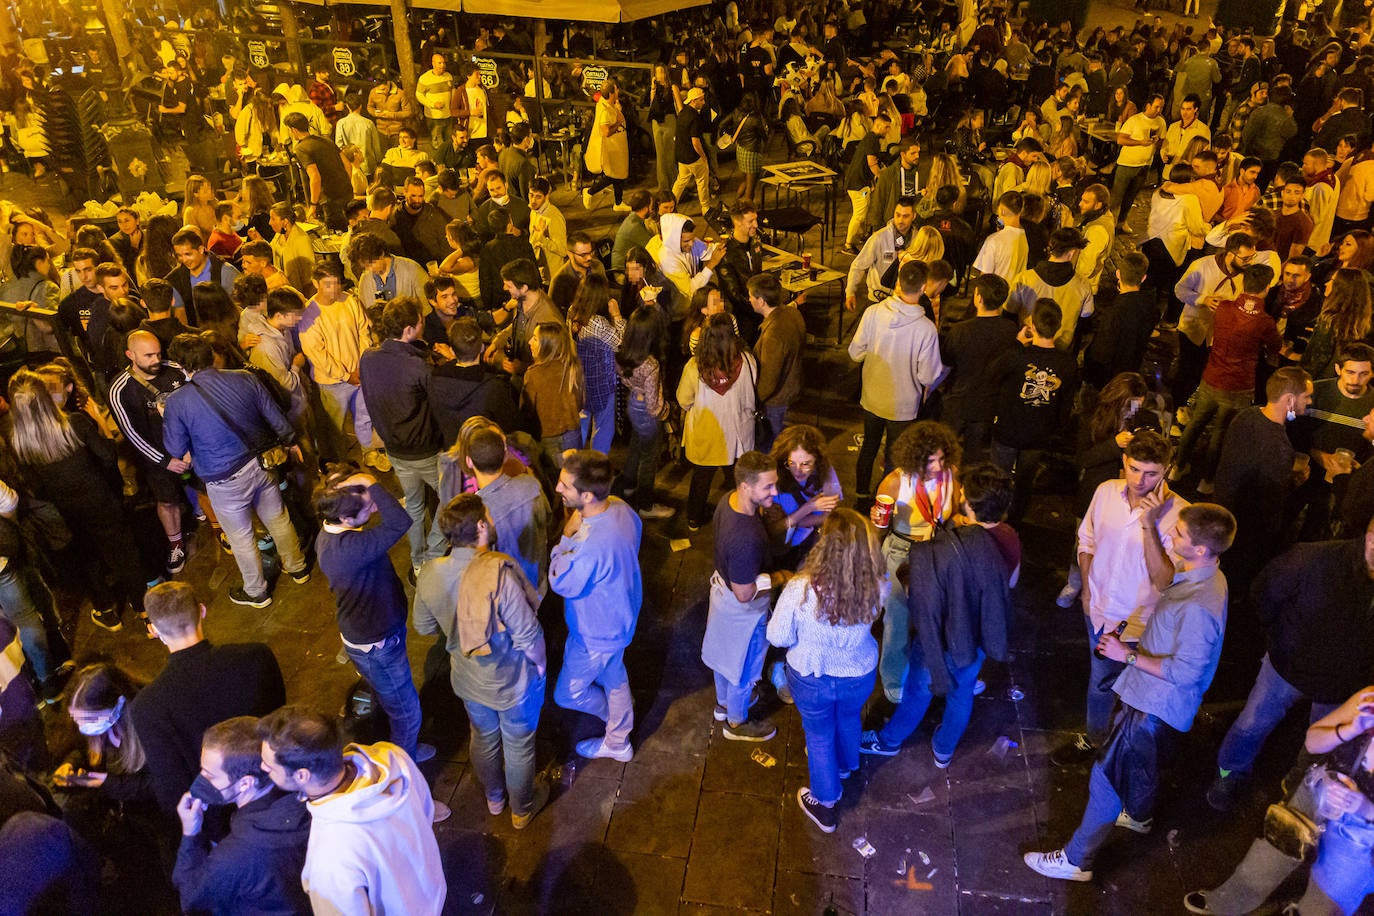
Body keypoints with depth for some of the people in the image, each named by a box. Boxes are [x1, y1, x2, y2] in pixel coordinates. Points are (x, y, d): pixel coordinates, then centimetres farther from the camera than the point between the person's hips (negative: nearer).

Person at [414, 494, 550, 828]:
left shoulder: (429, 574, -17)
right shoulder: (500, 571, -36)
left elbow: (424, 627, 0)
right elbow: (528, 634, -29)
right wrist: (541, 663, -9)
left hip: (467, 679, 5)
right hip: (513, 682, -5)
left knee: (483, 737, 31)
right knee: (519, 745, 22)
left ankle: (493, 797, 57)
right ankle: (522, 809, 47)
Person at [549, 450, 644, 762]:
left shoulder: (588, 546, -43)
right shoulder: (621, 508, -18)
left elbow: (561, 584, -24)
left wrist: (567, 536, -22)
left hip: (597, 634, -8)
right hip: (621, 616, 8)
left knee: (567, 695, 18)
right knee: (613, 677, 30)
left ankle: (613, 712, 47)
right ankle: (618, 743, 53)